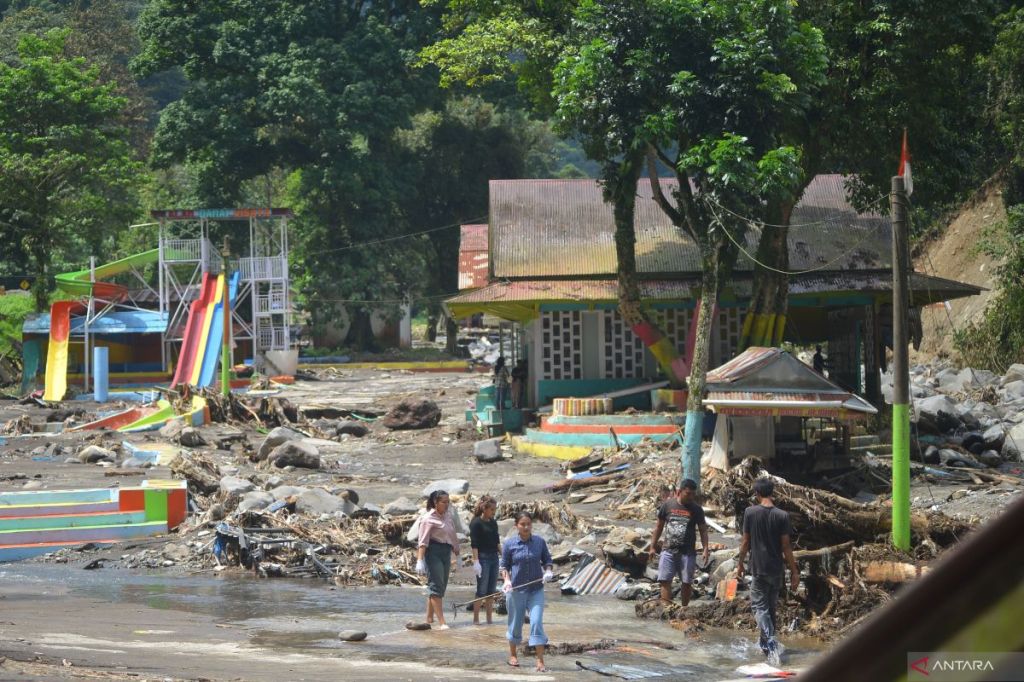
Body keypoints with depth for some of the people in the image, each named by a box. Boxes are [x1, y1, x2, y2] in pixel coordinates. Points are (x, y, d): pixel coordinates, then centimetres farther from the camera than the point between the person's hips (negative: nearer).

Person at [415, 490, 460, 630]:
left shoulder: (448, 516, 15)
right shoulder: (429, 518, -9)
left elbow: (453, 537, 24)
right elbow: (423, 541, -16)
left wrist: (457, 555, 26)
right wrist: (420, 560, -24)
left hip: (446, 553, 8)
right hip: (433, 552, -8)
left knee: (441, 586, 11)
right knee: (436, 586, -11)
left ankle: (429, 618, 20)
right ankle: (441, 622, -16)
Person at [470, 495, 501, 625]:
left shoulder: (493, 522, 12)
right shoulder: (476, 523, -9)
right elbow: (474, 544, -13)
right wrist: (476, 561, -18)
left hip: (494, 557, 7)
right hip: (483, 558, -7)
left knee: (491, 590, 8)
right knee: (482, 590, -6)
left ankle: (490, 618, 13)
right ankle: (476, 619, -1)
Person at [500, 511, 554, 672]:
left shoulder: (539, 541, 0)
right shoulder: (509, 544, -4)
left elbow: (547, 560, 10)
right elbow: (504, 565, 2)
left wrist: (548, 572, -10)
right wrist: (506, 580, -14)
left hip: (536, 589, 0)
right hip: (516, 589, 0)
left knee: (537, 622, -9)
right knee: (516, 623, 11)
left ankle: (540, 661, -9)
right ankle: (512, 655, 33)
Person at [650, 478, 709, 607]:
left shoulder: (696, 509, 2)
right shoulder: (667, 505, 3)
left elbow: (703, 530, 5)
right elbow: (659, 526, 13)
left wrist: (706, 549, -7)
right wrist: (653, 545, 13)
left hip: (687, 552, 0)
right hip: (668, 550, 0)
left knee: (687, 582, 3)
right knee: (665, 581, -9)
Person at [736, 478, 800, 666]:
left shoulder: (750, 513, -8)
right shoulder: (782, 516, -6)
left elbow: (745, 542, -3)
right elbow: (786, 546, -5)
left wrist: (740, 564, 10)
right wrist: (794, 571, 0)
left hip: (758, 568, -2)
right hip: (776, 569, 2)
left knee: (760, 607, -2)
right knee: (771, 605, 18)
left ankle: (771, 643, -23)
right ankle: (767, 641, 31)